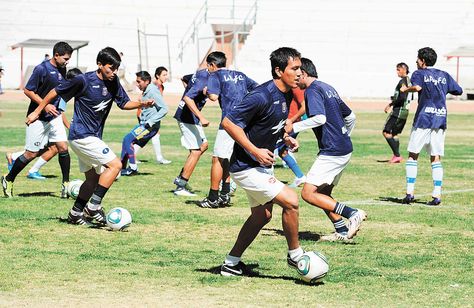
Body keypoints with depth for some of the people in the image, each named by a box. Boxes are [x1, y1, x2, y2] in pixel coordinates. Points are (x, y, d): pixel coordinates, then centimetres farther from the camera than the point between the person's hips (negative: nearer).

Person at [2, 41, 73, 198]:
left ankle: (66, 184, 6)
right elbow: (28, 91, -16)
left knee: (63, 147, -5)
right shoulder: (41, 69, -17)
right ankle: (8, 179, 15)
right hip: (38, 117, -6)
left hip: (54, 116, 7)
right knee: (32, 153, -2)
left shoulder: (62, 69, 5)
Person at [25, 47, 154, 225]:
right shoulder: (83, 81, -17)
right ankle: (93, 207, -11)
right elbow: (56, 92, -7)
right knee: (115, 165, -14)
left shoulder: (113, 83, 2)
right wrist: (37, 111, -2)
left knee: (93, 178, 15)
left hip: (93, 137, 8)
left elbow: (124, 103, 10)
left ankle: (75, 214, 25)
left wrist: (141, 104, -10)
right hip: (82, 135, -8)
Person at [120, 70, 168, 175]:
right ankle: (122, 168, 15)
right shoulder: (145, 92, 12)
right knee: (127, 140, 9)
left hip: (150, 127, -9)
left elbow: (164, 109, -22)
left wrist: (151, 121, -23)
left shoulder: (153, 92, -16)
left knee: (128, 139, -13)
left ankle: (133, 168, -8)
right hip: (144, 124, 9)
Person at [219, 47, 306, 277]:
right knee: (290, 200, -16)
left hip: (262, 165, 10)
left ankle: (231, 264, 30)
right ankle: (295, 255, 3)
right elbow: (228, 122, -23)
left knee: (262, 215, 19)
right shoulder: (262, 96, -25)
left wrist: (285, 138, 3)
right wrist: (255, 151, -24)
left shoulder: (285, 94, 3)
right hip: (246, 167, -10)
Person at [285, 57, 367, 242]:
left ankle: (353, 214, -16)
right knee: (323, 194, 17)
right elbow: (350, 117, 25)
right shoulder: (328, 89, 19)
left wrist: (294, 128, -17)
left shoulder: (312, 90, -10)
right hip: (345, 150, 10)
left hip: (332, 151, -10)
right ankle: (342, 232, 11)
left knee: (308, 193, -9)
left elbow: (320, 118, -26)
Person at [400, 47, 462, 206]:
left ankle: (410, 192, -3)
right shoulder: (444, 75, 13)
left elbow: (417, 87, -22)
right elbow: (458, 91, 16)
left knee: (412, 155, 5)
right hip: (441, 120, 4)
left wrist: (406, 89, -4)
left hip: (423, 120, -4)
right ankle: (437, 194, -2)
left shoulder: (419, 73, -1)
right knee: (436, 158, 6)